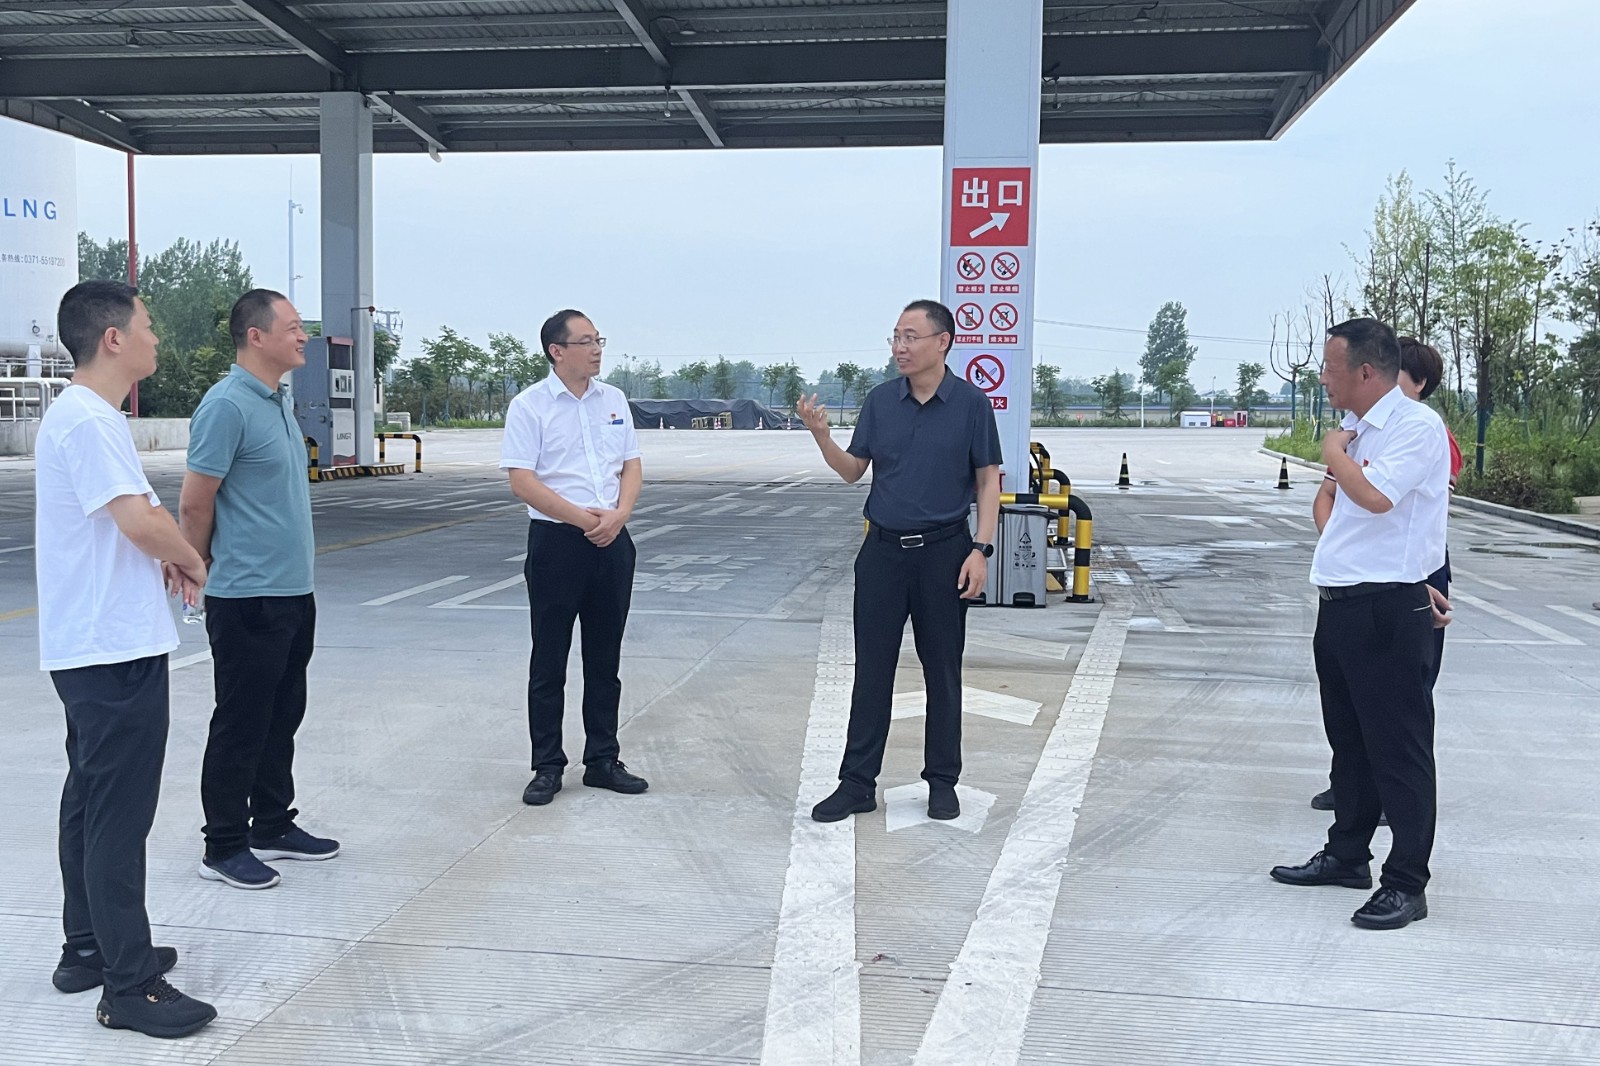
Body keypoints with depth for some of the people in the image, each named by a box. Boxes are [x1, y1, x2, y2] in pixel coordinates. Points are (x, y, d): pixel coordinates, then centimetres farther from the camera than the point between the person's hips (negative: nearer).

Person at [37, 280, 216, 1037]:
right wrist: (192, 562, -9)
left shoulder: (88, 416, 14)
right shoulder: (87, 421, -18)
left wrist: (164, 557, 6)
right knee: (119, 815, -5)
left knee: (94, 802, 17)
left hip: (97, 650, 11)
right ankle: (129, 987, 2)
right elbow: (140, 520, -27)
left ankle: (89, 949, 29)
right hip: (114, 650, -11)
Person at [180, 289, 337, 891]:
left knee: (281, 717, 16)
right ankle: (224, 846, 13)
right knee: (241, 725, 1)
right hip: (248, 597, -9)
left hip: (293, 592, 9)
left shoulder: (280, 401, 12)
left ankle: (273, 826, 29)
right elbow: (194, 505, -14)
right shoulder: (227, 406, -17)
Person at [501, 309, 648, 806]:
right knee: (549, 661, 3)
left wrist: (618, 514, -8)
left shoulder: (614, 399, 10)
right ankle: (547, 767, 12)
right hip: (557, 541, -5)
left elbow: (632, 466, 10)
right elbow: (522, 481, -11)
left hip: (612, 541, 5)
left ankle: (603, 760, 22)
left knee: (605, 658, 11)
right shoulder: (530, 405, -6)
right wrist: (583, 518, -15)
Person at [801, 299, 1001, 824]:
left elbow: (988, 480, -2)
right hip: (884, 549, 3)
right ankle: (858, 782, 11)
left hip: (944, 550, -2)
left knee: (943, 671, 7)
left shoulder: (971, 403, -3)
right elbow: (852, 470, 8)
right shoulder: (881, 400, 5)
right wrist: (820, 432, -10)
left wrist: (981, 549, -10)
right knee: (872, 669, 5)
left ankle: (942, 781, 19)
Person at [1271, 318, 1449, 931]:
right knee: (1349, 740, 19)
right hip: (1341, 604, 9)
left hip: (1388, 609, -9)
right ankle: (1346, 856, 32)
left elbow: (1375, 495, -28)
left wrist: (1334, 454, -13)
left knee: (1398, 747, -2)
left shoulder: (1417, 426, -14)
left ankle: (1407, 884, 5)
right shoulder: (1356, 428, 14)